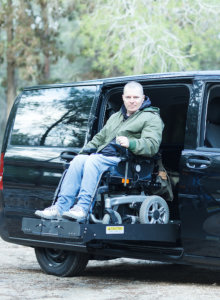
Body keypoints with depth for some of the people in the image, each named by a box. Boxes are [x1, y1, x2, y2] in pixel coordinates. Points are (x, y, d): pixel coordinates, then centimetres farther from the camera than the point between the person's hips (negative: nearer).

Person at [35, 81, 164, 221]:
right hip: (103, 155, 7)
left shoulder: (152, 118, 4)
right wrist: (85, 151, 17)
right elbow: (100, 137, 33)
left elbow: (152, 146, -12)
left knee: (93, 161, -31)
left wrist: (130, 143, -28)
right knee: (78, 160, -20)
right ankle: (61, 207, -26)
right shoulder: (115, 117, 30)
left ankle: (83, 208, -40)